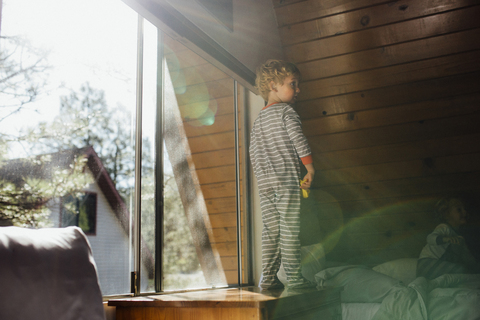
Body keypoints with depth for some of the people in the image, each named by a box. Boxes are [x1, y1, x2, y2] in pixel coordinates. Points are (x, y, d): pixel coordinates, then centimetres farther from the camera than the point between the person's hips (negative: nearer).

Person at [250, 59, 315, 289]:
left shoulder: (258, 120, 20)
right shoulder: (286, 111, -1)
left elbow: (253, 153, 19)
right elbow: (298, 138, -13)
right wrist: (310, 166, -7)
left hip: (264, 183, 7)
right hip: (287, 179, -7)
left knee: (270, 230, 8)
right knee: (290, 229, -3)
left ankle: (267, 278, 10)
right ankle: (294, 278, 0)